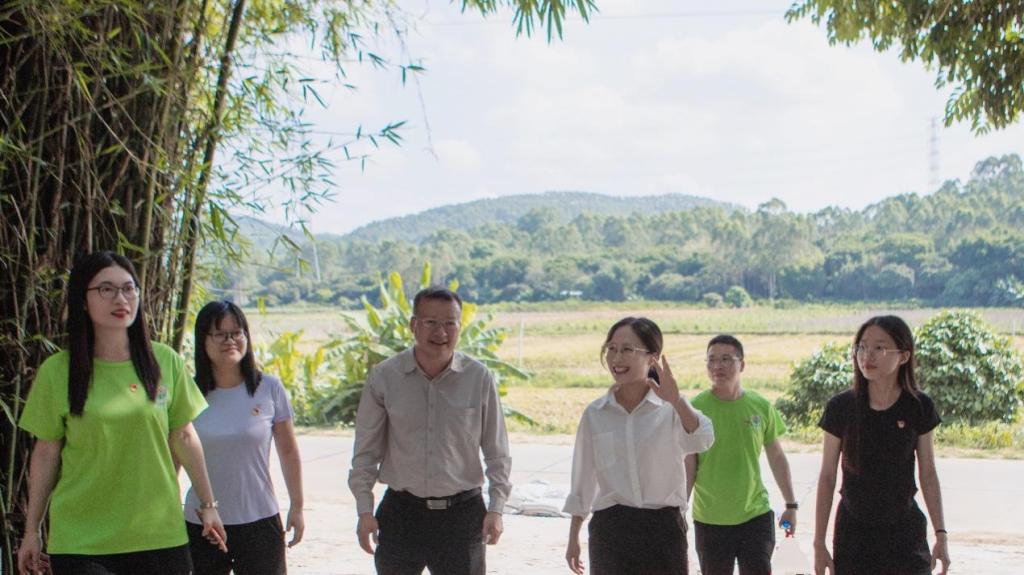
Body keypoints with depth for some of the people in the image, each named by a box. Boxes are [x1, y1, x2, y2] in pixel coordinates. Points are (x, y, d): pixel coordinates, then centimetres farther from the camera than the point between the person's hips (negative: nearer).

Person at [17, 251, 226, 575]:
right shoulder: (56, 372, -3)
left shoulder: (166, 362, 1)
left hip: (160, 533, 2)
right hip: (80, 541, -1)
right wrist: (31, 531, 8)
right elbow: (46, 453, 4)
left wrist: (207, 504, 14)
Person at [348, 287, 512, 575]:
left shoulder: (480, 378, -4)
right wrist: (364, 510, -2)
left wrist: (496, 508, -3)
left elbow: (497, 452, 3)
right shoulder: (384, 377, -4)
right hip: (401, 511, 1)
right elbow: (366, 451, 2)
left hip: (462, 511, 0)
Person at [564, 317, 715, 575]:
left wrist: (677, 401, -43)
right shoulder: (594, 414, 4)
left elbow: (702, 441, -25)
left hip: (663, 527, -1)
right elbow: (582, 480, 12)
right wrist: (573, 538, 15)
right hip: (610, 529, 2)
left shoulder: (671, 409, -4)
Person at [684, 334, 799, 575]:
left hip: (756, 515, 1)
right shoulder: (694, 408, -9)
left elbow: (777, 457, 8)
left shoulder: (761, 407, -3)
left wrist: (791, 504, 10)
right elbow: (687, 469, -5)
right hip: (709, 519, -1)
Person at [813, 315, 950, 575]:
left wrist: (941, 534, 1)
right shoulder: (841, 407, -9)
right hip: (853, 531, 0)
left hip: (905, 529, 1)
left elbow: (928, 474, 3)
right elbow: (827, 477, -3)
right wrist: (819, 543, -3)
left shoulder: (919, 407, -7)